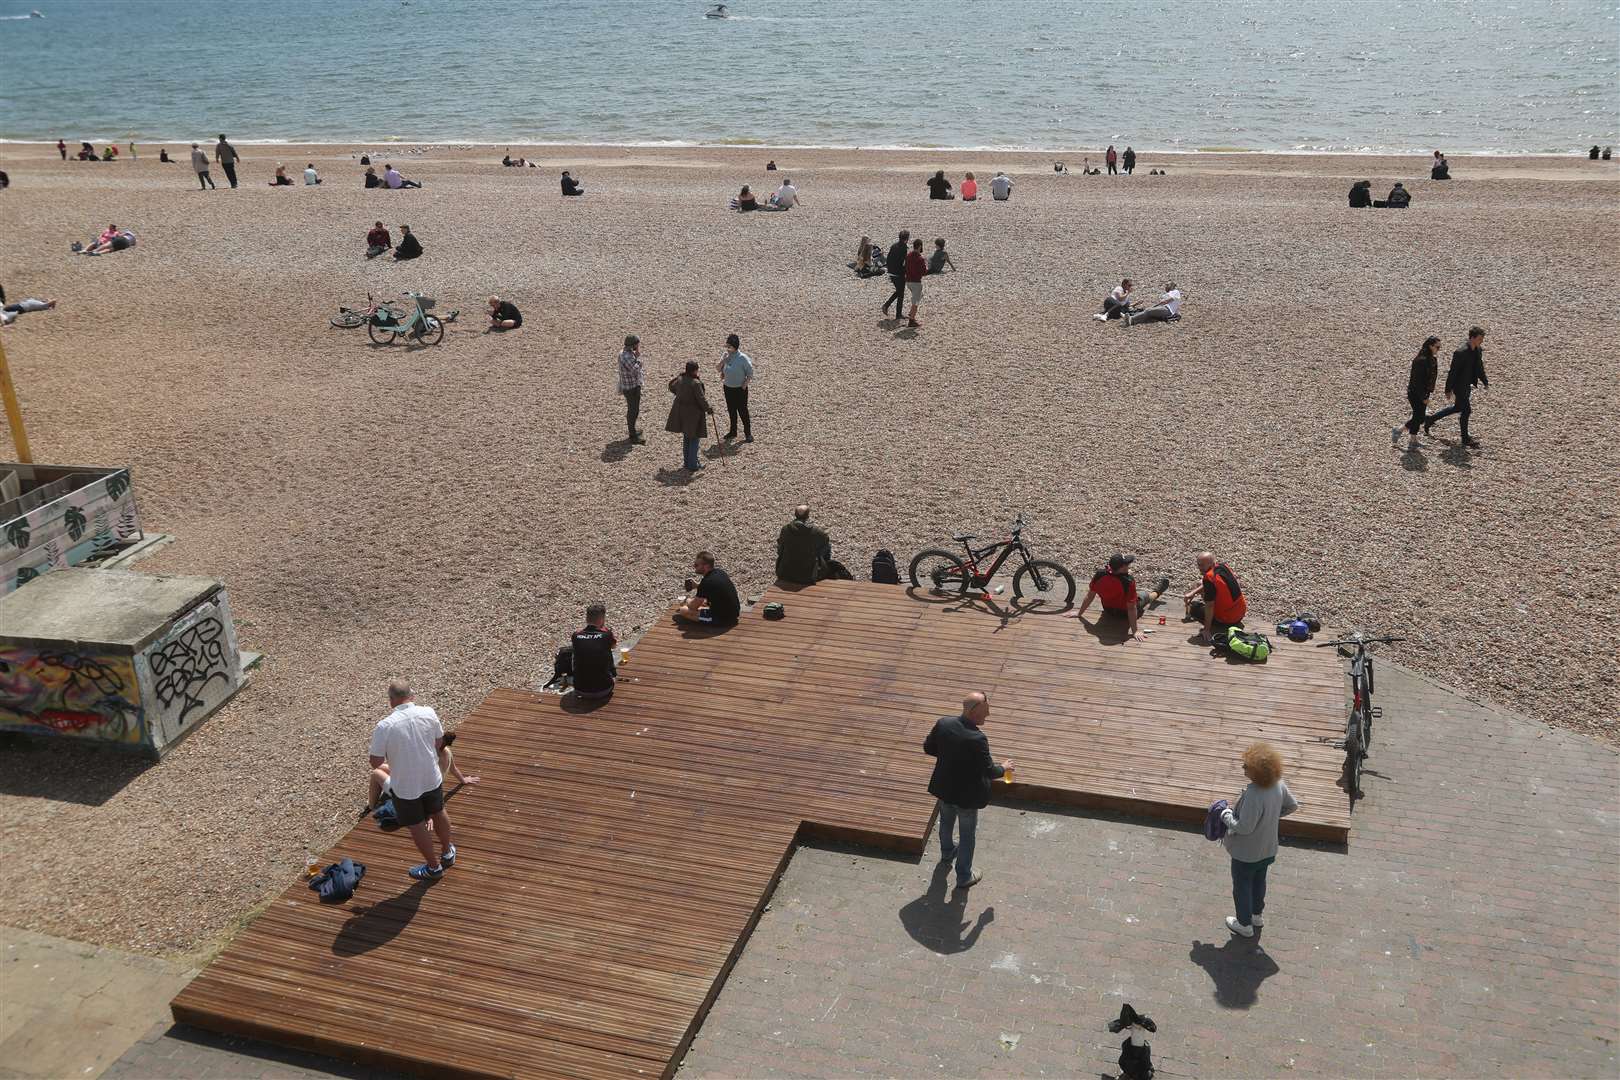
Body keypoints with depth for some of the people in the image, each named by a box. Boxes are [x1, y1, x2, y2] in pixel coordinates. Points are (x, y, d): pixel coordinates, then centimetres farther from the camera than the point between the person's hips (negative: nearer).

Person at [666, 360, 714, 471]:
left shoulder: (680, 379, -2)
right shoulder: (696, 383, -24)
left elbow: (672, 387, 17)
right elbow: (702, 399, -20)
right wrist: (709, 409, -4)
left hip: (681, 413, 7)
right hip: (693, 414, -7)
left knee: (686, 437, 20)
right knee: (694, 438, 4)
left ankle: (686, 462, 28)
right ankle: (692, 465, 6)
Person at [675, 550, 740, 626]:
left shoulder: (706, 582, -23)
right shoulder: (720, 572, 1)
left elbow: (693, 606, -12)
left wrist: (688, 600, 11)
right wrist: (698, 586, 15)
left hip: (724, 619, -9)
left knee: (684, 610, -5)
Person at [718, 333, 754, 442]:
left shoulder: (743, 358, -17)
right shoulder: (726, 356, -1)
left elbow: (750, 373, -10)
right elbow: (720, 370, 7)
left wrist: (745, 385, -13)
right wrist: (723, 361, -10)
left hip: (740, 389, -6)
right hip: (728, 388, 6)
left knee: (742, 411, 0)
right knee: (731, 410, 16)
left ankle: (748, 433, 11)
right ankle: (733, 431, 31)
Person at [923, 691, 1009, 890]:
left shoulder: (943, 723, -17)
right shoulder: (977, 739, -35)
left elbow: (928, 748, -3)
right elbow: (989, 771, -24)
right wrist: (1004, 768, -4)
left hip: (944, 788, 6)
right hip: (966, 795, -6)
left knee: (946, 821, 33)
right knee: (967, 835, 17)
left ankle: (947, 851, 60)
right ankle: (964, 876, 33)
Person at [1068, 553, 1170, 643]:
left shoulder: (1099, 575, -28)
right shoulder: (1128, 581, -39)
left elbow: (1089, 596, -16)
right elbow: (1131, 608, -35)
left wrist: (1079, 613, -3)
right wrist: (1135, 631, -28)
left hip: (1108, 610, 4)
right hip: (1125, 613, -4)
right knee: (1146, 597, 26)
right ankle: (1157, 591, 61)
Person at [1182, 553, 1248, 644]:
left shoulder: (1209, 578, -27)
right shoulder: (1223, 566, -3)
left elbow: (1209, 606, -25)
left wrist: (1207, 630, -19)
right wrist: (1193, 592, 13)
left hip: (1228, 620, -7)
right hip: (1241, 612, 7)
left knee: (1194, 607, 8)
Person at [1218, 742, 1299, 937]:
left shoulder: (1254, 796, -39)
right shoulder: (1278, 785, -15)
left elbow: (1244, 828, -33)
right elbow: (1292, 806, 3)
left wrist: (1226, 815, -16)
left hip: (1247, 853, -7)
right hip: (1268, 848, 7)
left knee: (1242, 886, 17)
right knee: (1259, 881, 30)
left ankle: (1244, 924, 35)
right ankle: (1257, 915, 50)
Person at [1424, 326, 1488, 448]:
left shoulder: (1479, 350, 1)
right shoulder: (1461, 353, -25)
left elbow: (1479, 367, 17)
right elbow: (1452, 372, -21)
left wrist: (1485, 382, 15)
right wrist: (1448, 390, -17)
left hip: (1468, 385, 9)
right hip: (1459, 386, -9)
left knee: (1458, 408, 20)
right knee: (1466, 410, -2)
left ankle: (1431, 420, 35)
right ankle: (1465, 439, 12)